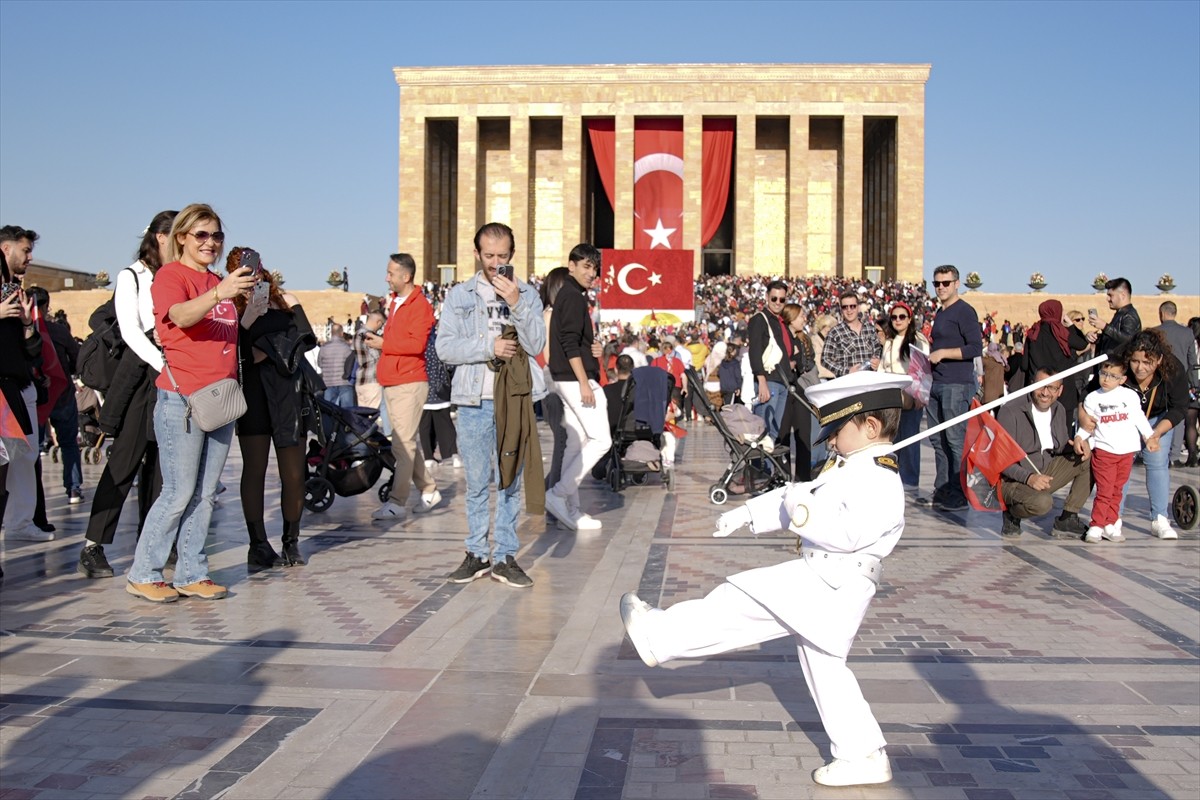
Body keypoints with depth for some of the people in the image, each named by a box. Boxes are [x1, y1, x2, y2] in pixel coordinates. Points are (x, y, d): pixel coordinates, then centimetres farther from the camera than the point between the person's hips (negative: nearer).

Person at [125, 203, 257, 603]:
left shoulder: (217, 282, 18)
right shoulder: (170, 275, -5)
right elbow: (182, 316, -27)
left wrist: (254, 307, 11)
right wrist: (219, 294, -42)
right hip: (182, 398, -7)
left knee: (205, 494, 8)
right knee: (179, 493, -6)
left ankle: (191, 574, 15)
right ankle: (142, 575, 6)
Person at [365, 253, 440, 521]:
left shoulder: (420, 305, -10)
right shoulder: (394, 302, 19)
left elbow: (417, 344, -20)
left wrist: (384, 343, -14)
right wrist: (378, 337, 11)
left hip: (410, 383, -10)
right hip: (391, 383, 10)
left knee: (403, 444, -9)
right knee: (405, 443, 14)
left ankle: (397, 503, -8)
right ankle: (429, 491, 24)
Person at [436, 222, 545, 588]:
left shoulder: (527, 294, 9)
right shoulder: (459, 294, 8)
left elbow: (536, 344, -4)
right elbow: (445, 347, -2)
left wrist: (516, 304, -14)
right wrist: (489, 346, -13)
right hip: (475, 400, 0)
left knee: (511, 482, 5)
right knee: (477, 482, 4)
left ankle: (505, 556, 12)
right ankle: (477, 554, 15)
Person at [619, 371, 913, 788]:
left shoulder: (878, 481, -17)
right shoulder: (853, 471, 16)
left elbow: (847, 533, -31)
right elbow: (796, 495, 23)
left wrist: (802, 508, -22)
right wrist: (747, 512, 22)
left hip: (828, 587, -11)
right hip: (822, 585, 11)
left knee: (738, 603, -8)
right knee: (824, 666, 16)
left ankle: (659, 635, 0)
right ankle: (863, 756, 23)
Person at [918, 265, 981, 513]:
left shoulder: (964, 311, -8)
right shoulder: (940, 313, 19)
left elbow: (976, 348, -15)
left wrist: (942, 353, -15)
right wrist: (929, 355, 11)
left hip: (957, 385, -9)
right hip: (938, 384, 9)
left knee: (956, 439, -7)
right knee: (939, 441, 11)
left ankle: (960, 495, -2)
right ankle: (942, 491, 17)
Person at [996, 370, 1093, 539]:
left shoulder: (1058, 410, 6)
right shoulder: (1010, 411, -17)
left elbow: (1059, 448, 15)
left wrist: (1077, 442, -8)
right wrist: (1028, 478, -32)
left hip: (1044, 473, 8)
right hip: (1013, 480, -8)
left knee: (1088, 458, -5)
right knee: (1042, 502, -37)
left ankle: (1066, 521, -2)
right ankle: (1011, 513, -1)